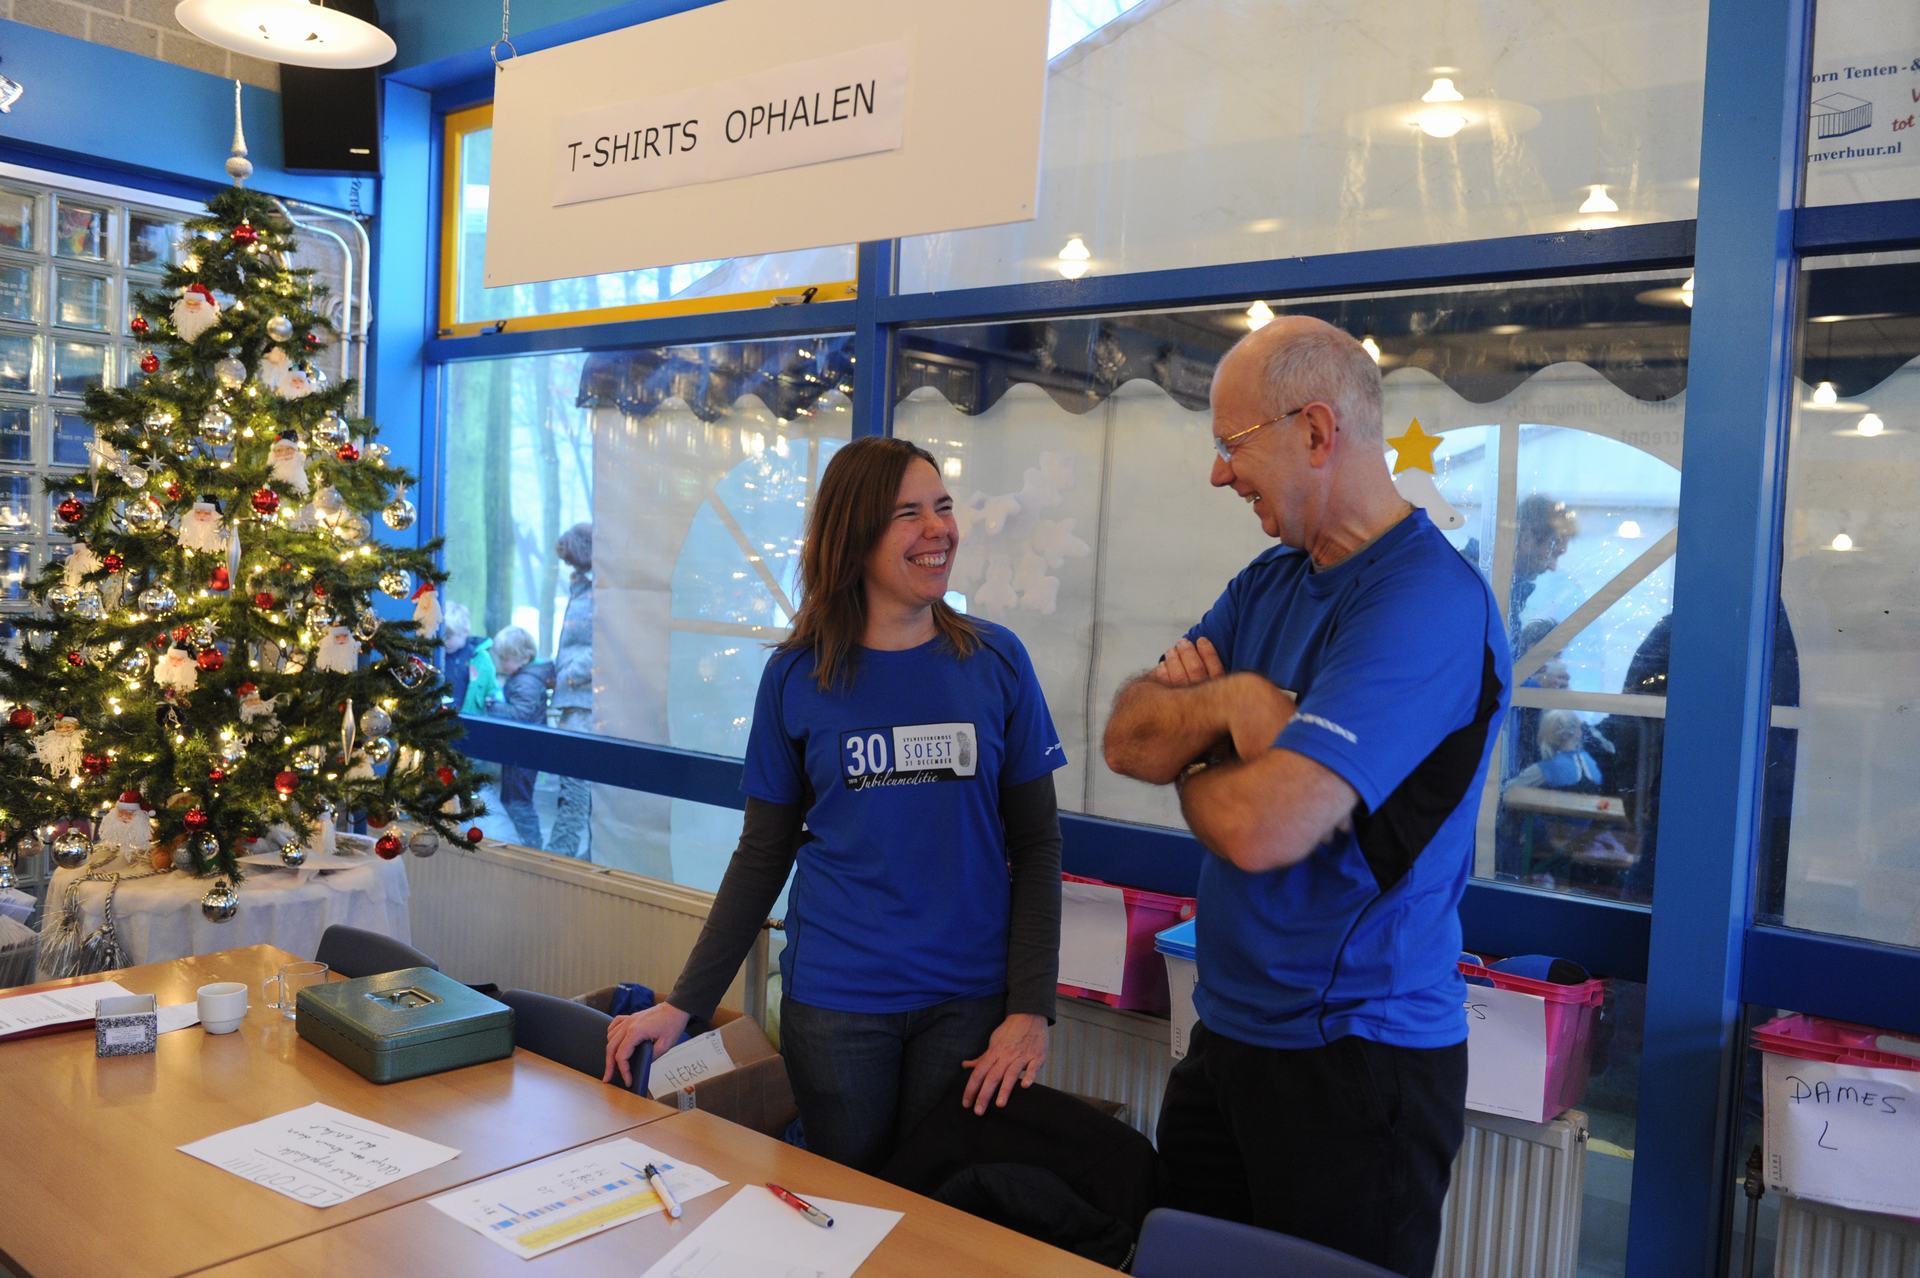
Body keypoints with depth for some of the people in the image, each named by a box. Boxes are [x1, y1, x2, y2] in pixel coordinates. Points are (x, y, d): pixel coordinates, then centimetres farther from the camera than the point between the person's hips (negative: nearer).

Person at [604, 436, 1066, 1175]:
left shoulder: (996, 662, -2)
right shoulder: (797, 675, -2)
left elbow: (1036, 844, 0)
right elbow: (762, 854, 4)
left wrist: (1031, 1007, -7)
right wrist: (682, 1004, -1)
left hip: (968, 1001, 0)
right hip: (833, 1003, 0)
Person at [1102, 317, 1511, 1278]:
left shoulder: (1427, 604, -22)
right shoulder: (1268, 583, 7)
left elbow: (1262, 828, -30)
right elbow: (1127, 737, 1)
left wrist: (1191, 772, -8)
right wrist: (1226, 701, -18)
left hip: (1355, 1065, -8)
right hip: (1226, 1035, 8)